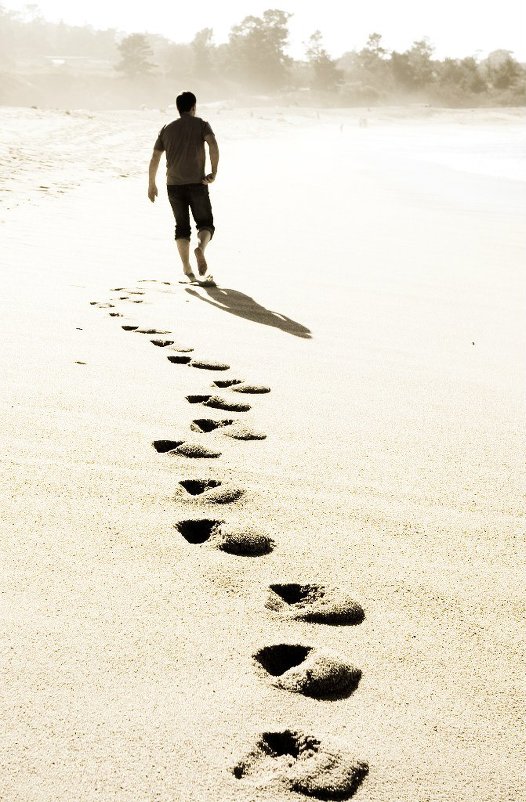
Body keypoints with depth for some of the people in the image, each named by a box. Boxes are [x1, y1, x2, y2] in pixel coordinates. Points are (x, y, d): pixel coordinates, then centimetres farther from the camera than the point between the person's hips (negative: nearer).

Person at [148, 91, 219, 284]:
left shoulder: (167, 129, 12)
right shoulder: (201, 125, 3)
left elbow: (154, 158, 8)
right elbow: (213, 145, -16)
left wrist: (151, 185, 16)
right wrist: (214, 172, -13)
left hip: (174, 185, 3)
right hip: (197, 184, -2)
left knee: (182, 226, 13)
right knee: (205, 222, 7)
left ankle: (187, 267, 3)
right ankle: (201, 247, -25)